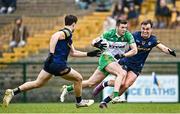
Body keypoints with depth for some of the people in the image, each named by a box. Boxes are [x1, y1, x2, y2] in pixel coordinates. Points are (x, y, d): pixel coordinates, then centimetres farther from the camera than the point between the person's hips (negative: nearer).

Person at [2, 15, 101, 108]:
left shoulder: (68, 35, 21)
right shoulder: (66, 32, -9)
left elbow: (73, 53, 29)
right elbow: (54, 37, -28)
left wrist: (88, 54, 29)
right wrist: (51, 54, -33)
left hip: (50, 64, 9)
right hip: (58, 65, -9)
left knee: (37, 83, 9)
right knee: (78, 78, 8)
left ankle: (13, 92, 0)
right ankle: (79, 102, 23)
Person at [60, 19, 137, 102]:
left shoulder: (128, 35, -5)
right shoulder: (109, 33, -8)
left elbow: (134, 50, -9)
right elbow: (94, 42, 3)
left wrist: (123, 55, -23)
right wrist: (97, 44, -20)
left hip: (115, 61, 4)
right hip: (106, 57, -4)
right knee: (121, 74, -29)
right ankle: (115, 97, -38)